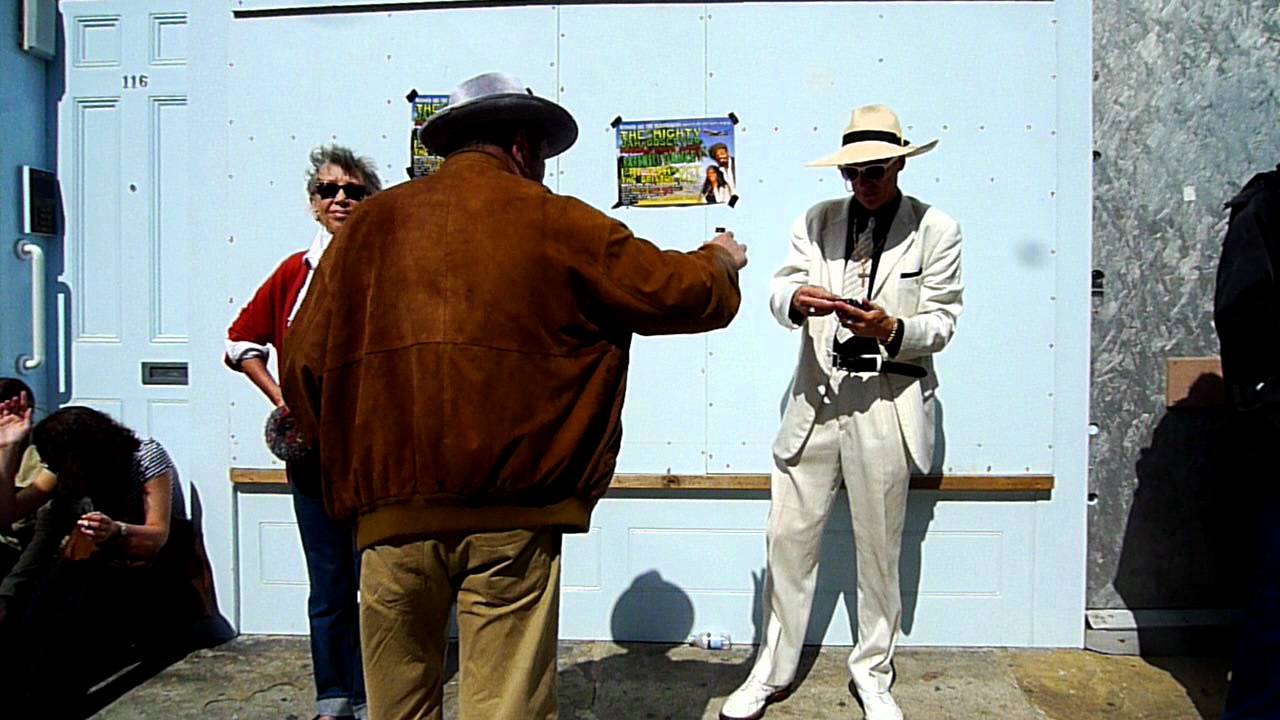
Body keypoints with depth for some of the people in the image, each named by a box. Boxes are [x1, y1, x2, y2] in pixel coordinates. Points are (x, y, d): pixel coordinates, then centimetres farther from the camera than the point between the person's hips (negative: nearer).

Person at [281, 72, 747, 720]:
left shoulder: (372, 223, 9)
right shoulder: (554, 222, 1)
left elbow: (304, 362, 8)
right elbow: (681, 294, 8)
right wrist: (719, 260, 30)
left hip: (390, 506, 3)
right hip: (511, 511, -3)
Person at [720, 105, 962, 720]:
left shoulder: (936, 230, 3)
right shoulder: (817, 221, 11)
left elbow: (942, 322, 0)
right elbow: (781, 286, 2)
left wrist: (892, 330, -21)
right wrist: (795, 298, -23)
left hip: (886, 404, -2)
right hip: (815, 398, 2)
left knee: (878, 548, 10)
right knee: (789, 537, 6)